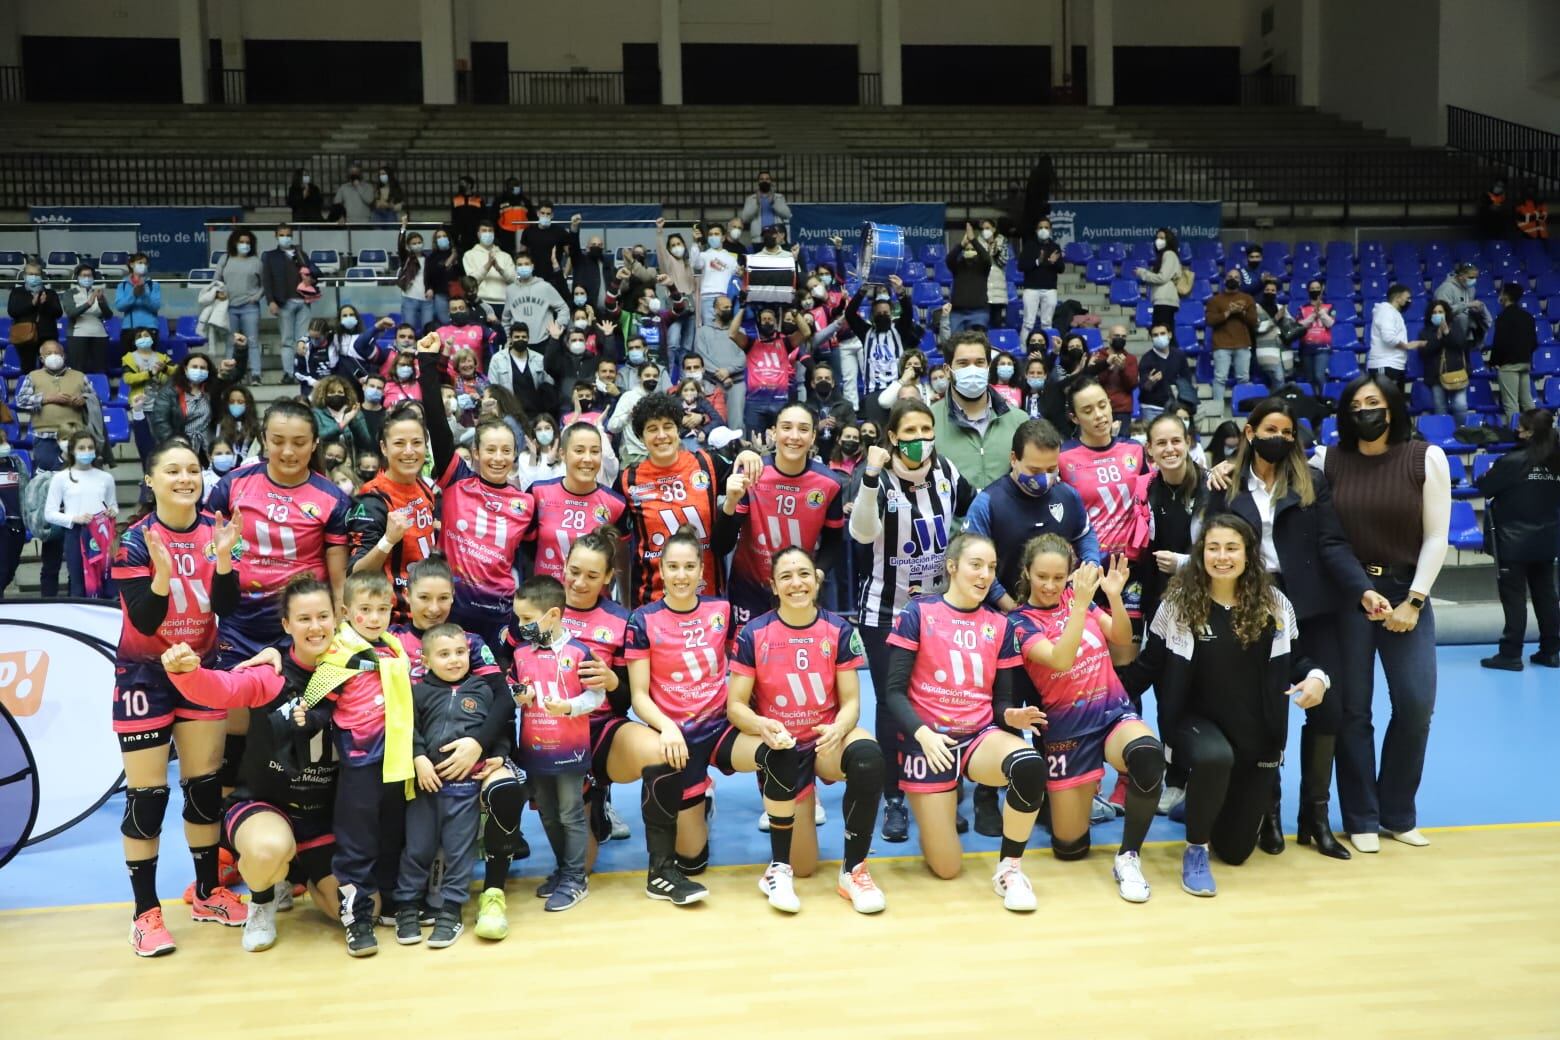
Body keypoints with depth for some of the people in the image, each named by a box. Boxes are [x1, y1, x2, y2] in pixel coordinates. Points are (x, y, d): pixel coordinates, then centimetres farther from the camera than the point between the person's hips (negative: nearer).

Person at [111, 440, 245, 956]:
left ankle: (208, 893, 24)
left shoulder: (214, 529, -3)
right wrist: (163, 572, -36)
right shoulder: (134, 539, -15)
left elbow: (225, 607, -8)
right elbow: (144, 620, -19)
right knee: (147, 794, -1)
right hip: (145, 676, -4)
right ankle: (146, 912, 10)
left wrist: (223, 556, -24)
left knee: (205, 783, 10)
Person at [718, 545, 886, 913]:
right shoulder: (753, 634, -7)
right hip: (774, 741, -1)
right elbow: (735, 706, -7)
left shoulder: (839, 630, -3)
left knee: (869, 757, -31)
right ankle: (778, 868, -16)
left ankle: (853, 870, -13)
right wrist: (763, 726, -29)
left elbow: (850, 702, -4)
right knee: (781, 755, -37)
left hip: (825, 741, 1)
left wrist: (837, 730, -28)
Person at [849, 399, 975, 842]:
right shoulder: (878, 478, -13)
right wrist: (872, 476, -40)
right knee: (892, 705, 1)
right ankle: (894, 800, 13)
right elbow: (862, 533, -31)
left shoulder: (947, 472, 0)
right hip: (886, 612, -3)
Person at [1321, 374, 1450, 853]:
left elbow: (1436, 536, -2)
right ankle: (1361, 818, 15)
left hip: (1406, 592, 0)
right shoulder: (1328, 460, 0)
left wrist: (1414, 601, -7)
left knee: (1416, 704, -3)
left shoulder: (1426, 458, -2)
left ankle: (1397, 814, 17)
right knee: (1352, 709, 3)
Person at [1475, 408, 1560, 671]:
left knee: (1514, 597, -2)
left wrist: (1491, 475, 14)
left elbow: (1485, 489, -6)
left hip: (1514, 541, -5)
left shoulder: (1511, 461, -16)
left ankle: (1511, 655, 0)